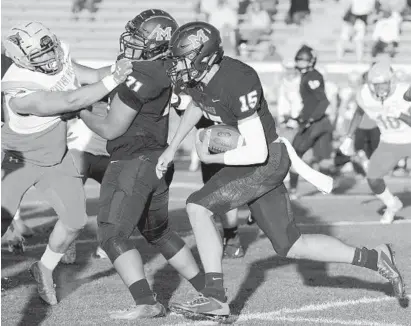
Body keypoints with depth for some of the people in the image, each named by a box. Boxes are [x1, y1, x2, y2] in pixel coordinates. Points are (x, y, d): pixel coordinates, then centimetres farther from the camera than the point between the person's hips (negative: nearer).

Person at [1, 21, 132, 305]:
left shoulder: (58, 54, -16)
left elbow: (91, 76, -11)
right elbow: (72, 101, -40)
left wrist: (119, 67, -28)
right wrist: (114, 79, -41)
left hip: (55, 156, 7)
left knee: (75, 220, 4)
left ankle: (45, 269, 29)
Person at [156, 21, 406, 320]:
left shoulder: (237, 83, -30)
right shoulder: (197, 76, -5)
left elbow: (256, 152, -29)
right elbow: (196, 107, 22)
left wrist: (210, 158, -17)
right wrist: (171, 149, 16)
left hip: (268, 160, -9)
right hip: (250, 162, 9)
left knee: (198, 207, -20)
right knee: (291, 247, 12)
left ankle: (215, 298, -15)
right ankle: (373, 259, 22)